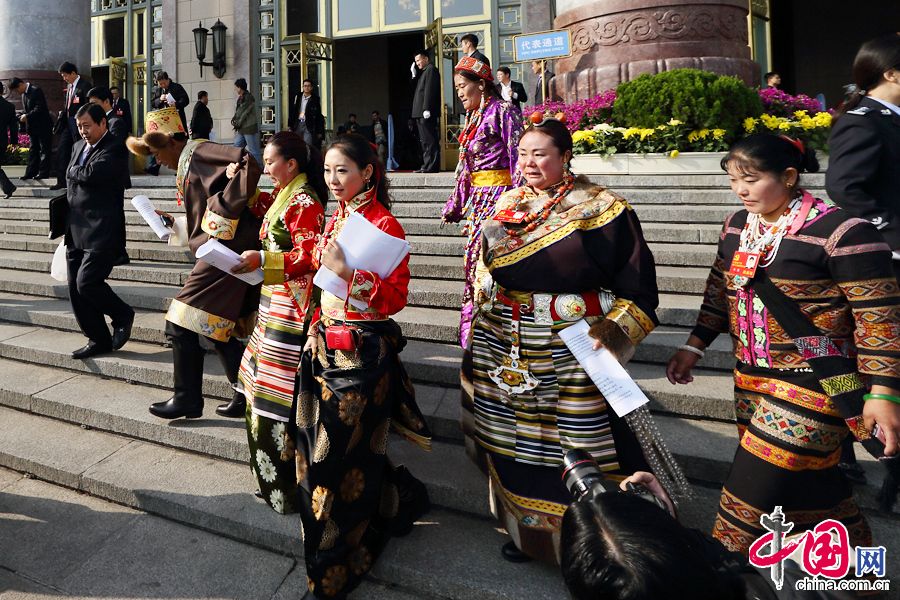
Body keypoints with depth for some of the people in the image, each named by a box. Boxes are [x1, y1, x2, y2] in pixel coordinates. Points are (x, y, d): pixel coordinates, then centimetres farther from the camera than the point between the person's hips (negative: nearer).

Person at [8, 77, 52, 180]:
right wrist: (23, 118, 0)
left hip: (43, 126, -9)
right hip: (33, 127, 9)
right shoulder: (24, 94, 13)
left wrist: (27, 116, -20)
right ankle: (31, 172, 12)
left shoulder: (36, 90, -14)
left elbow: (39, 108, -21)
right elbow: (28, 110, 18)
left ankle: (44, 173, 0)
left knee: (44, 150, -3)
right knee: (33, 150, 10)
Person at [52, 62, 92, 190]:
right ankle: (61, 181, 12)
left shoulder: (85, 85, -10)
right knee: (61, 150, 6)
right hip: (68, 122, 8)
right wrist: (63, 113, 7)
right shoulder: (69, 86, 15)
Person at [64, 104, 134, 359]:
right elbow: (70, 177, 19)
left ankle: (123, 315, 11)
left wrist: (74, 171, -4)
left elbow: (90, 174, -22)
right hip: (76, 231, 9)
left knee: (86, 283, -15)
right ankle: (98, 340, 18)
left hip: (101, 231, -8)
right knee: (75, 289, 7)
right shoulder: (79, 146, 17)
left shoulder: (114, 150, -10)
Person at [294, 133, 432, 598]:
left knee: (345, 453, 1)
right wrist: (318, 330, 16)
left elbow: (395, 298, -17)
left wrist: (348, 270, -29)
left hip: (361, 351, -8)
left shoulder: (383, 224, -13)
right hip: (326, 345, 8)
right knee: (319, 447, 14)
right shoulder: (337, 219, 11)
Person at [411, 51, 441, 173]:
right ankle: (427, 166, 14)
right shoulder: (424, 72, 24)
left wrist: (426, 109, -23)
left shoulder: (431, 70, -7)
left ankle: (431, 166, -13)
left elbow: (429, 90, -18)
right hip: (421, 114, 11)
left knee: (429, 140, -11)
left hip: (427, 113, -11)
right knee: (425, 141, 11)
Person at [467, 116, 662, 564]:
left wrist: (615, 330, -17)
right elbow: (487, 268, 19)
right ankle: (525, 527, 33)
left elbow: (636, 281, -7)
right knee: (516, 442, 14)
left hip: (571, 353, -5)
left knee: (572, 446, 2)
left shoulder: (600, 208, -6)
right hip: (506, 350, 5)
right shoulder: (508, 205, 11)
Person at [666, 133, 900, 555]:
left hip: (812, 383, -7)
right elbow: (719, 292, 16)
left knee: (757, 488, -2)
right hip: (752, 377, 7)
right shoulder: (737, 226, 5)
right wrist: (693, 348, 15)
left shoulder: (840, 232, -17)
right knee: (809, 480, 18)